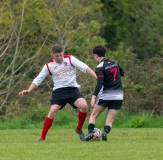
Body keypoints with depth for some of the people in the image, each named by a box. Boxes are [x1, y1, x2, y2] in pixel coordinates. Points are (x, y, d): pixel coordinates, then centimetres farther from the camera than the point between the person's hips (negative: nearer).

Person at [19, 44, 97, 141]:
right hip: (59, 91, 0)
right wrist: (28, 91, -3)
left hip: (73, 89, 0)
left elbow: (84, 68, -5)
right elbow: (38, 80, 9)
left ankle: (79, 129, 0)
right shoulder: (49, 66, 5)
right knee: (53, 111, -19)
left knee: (84, 106, -25)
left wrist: (97, 77, -16)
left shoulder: (70, 59, 2)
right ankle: (42, 138, -12)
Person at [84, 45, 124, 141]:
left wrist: (94, 97, -29)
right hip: (118, 96, 5)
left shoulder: (100, 68, -9)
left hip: (105, 96, -4)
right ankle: (105, 132, -26)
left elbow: (99, 83, -23)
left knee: (93, 115, 12)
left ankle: (90, 132, -9)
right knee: (109, 121, 3)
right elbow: (122, 73, 27)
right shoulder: (115, 63, 9)